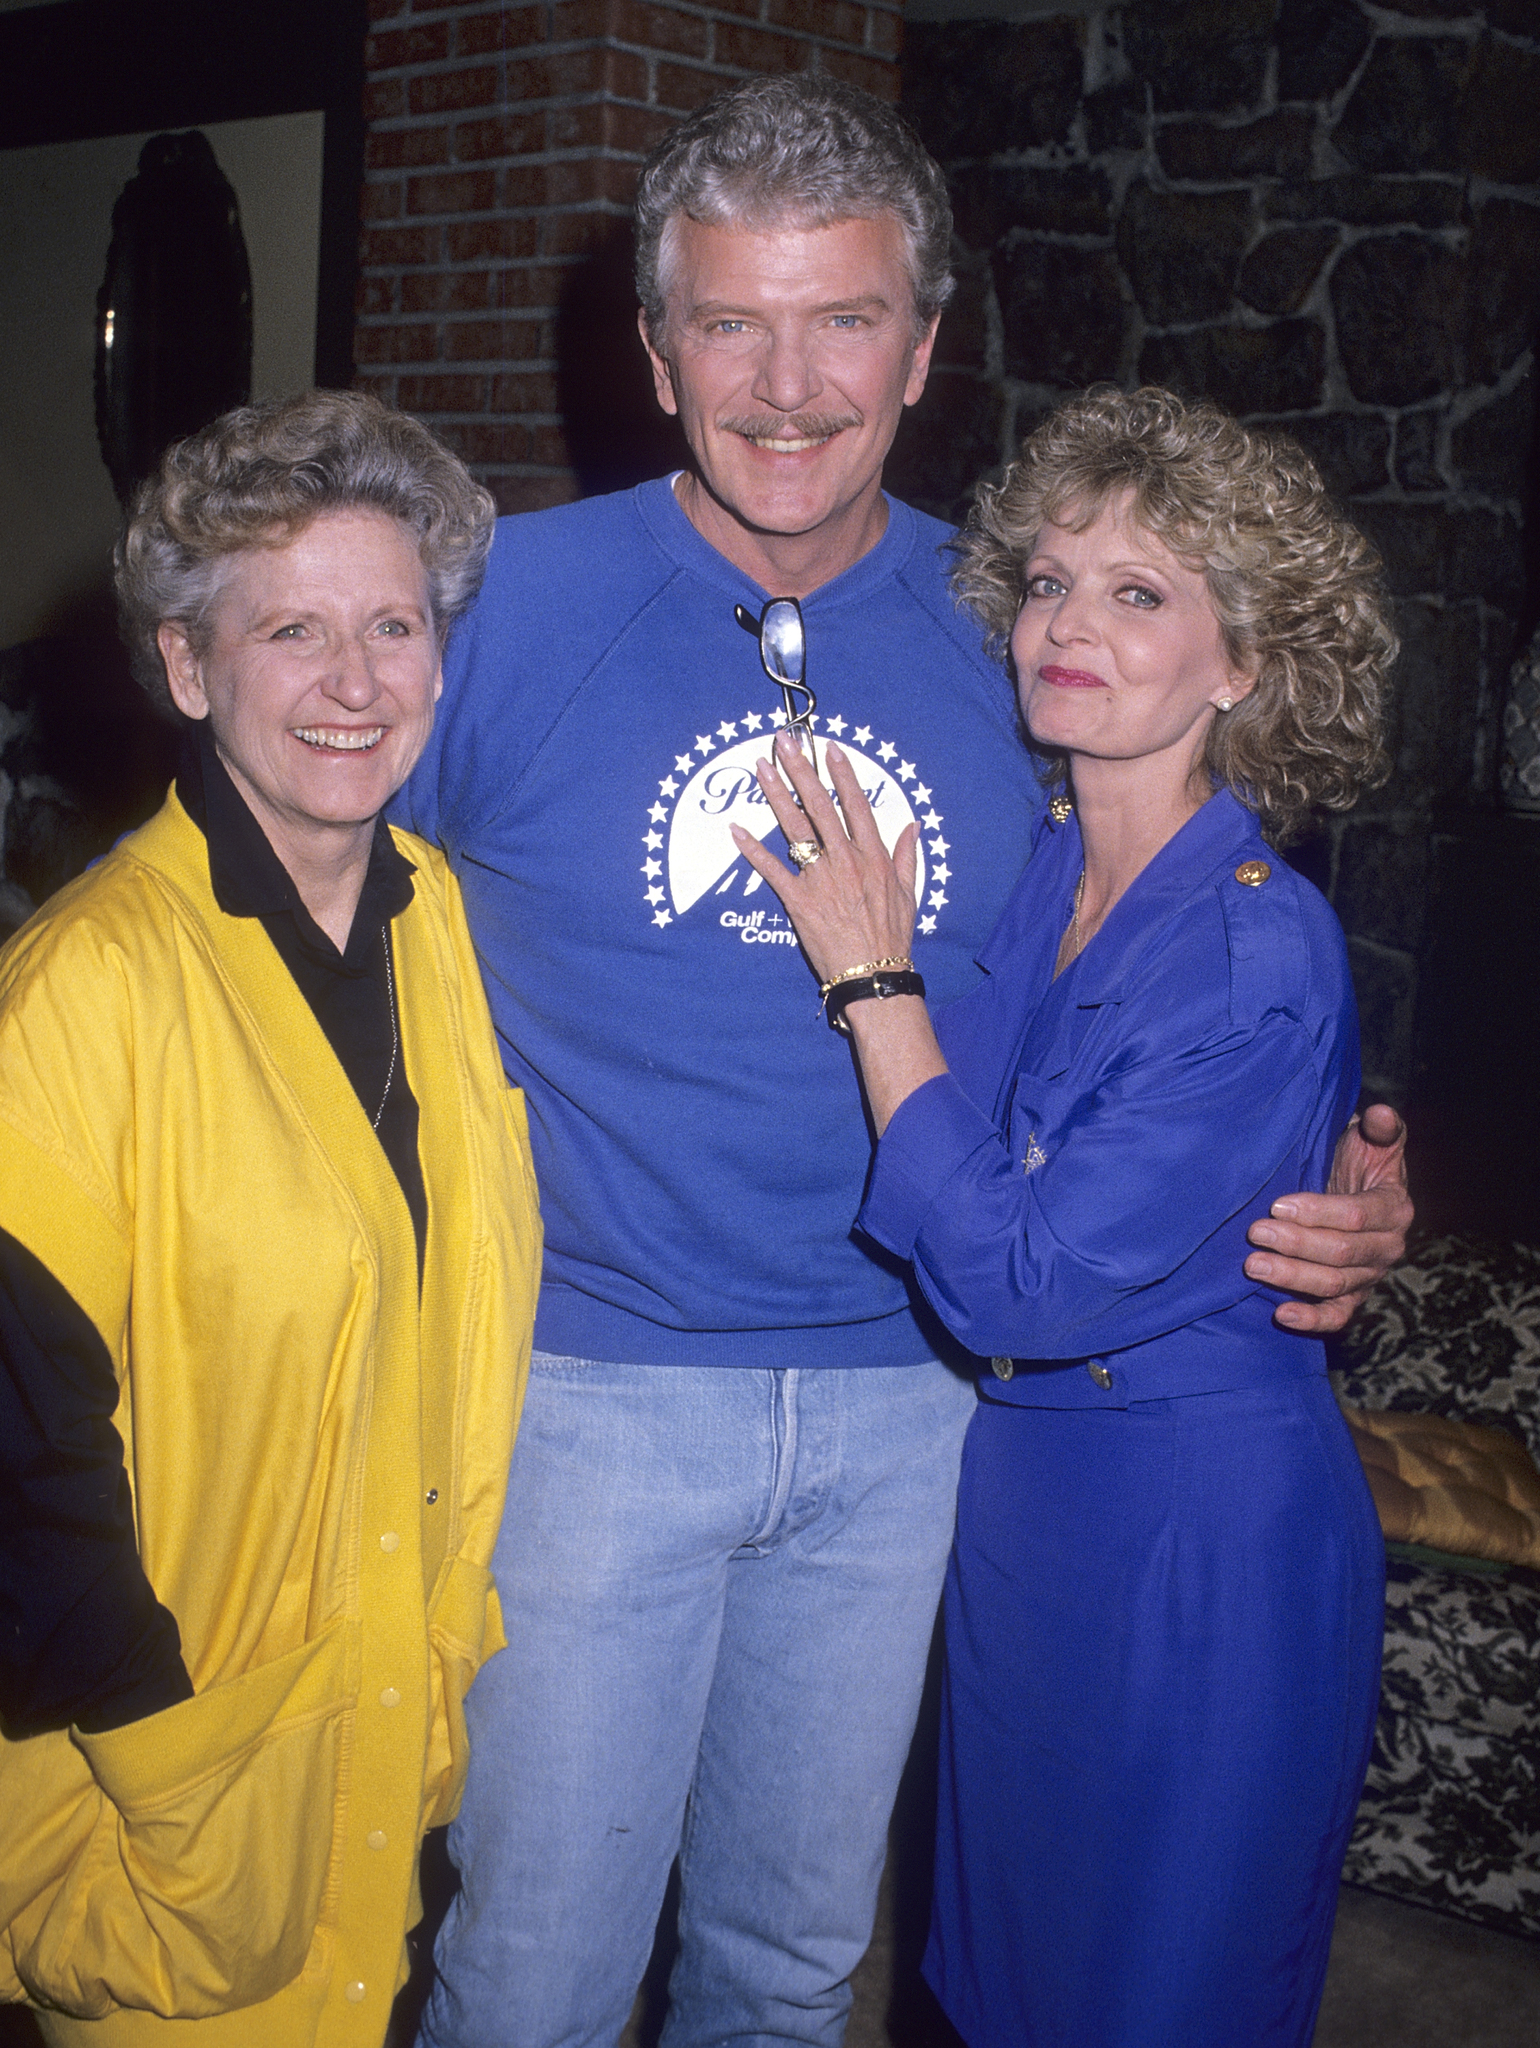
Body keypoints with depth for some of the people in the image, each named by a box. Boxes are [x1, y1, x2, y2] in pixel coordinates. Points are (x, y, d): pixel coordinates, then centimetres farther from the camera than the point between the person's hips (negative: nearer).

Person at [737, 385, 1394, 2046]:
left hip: (1200, 1542, -7)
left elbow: (1013, 1281, -26)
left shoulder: (1261, 960, -23)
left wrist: (870, 979, -21)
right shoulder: (1028, 870, -2)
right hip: (1018, 1487, 7)